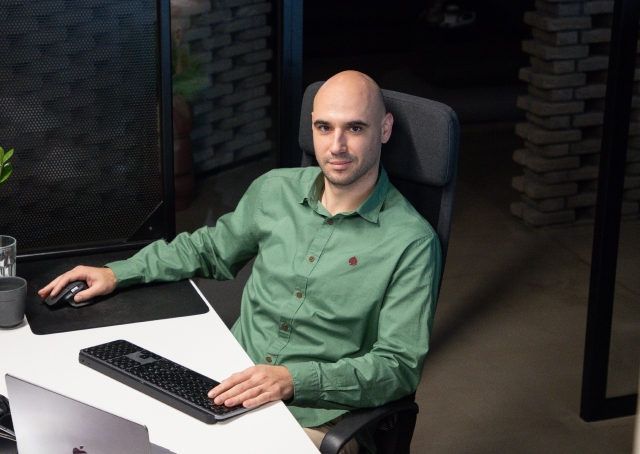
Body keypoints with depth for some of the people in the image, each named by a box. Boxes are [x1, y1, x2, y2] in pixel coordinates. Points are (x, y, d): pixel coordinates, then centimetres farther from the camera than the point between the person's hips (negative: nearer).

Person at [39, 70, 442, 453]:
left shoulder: (412, 242, -9)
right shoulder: (274, 190, 7)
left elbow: (399, 366, -12)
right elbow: (210, 248, 26)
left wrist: (295, 380, -24)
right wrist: (117, 274, 16)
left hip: (314, 419, -4)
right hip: (227, 385, 5)